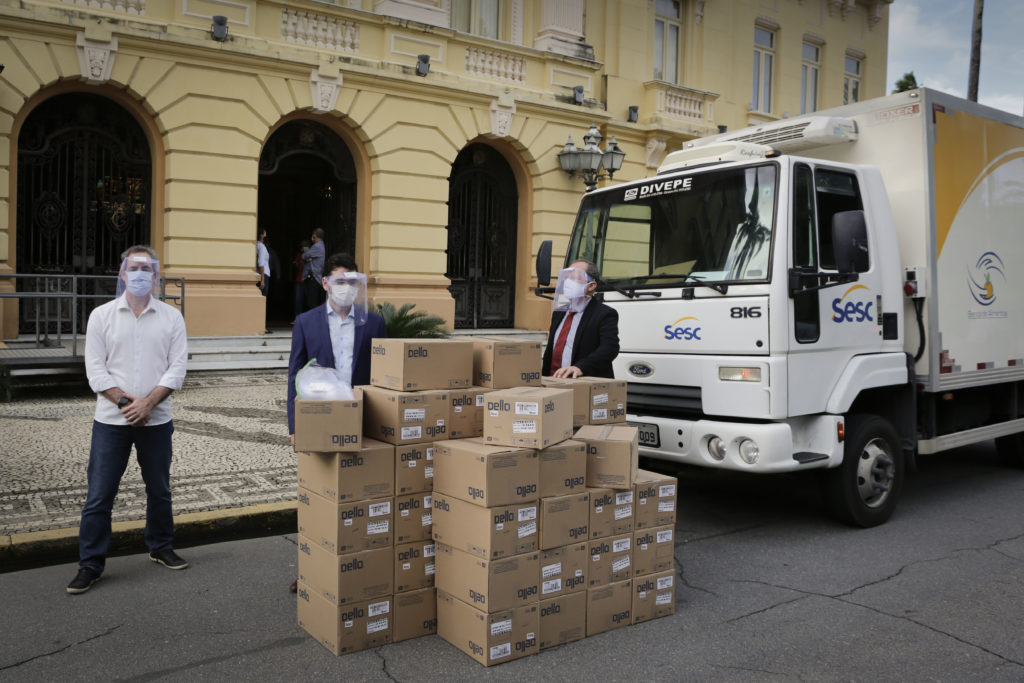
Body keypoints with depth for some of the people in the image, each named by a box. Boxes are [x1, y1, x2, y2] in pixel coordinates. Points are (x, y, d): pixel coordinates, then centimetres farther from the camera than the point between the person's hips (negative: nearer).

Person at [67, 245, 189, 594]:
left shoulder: (171, 317, 2)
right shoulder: (102, 316, 2)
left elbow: (177, 368, -3)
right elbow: (95, 369, -3)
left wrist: (147, 403, -14)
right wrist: (125, 402, -14)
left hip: (156, 420, 1)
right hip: (111, 420, -1)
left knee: (159, 490, 13)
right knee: (99, 495, 1)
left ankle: (161, 547, 31)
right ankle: (90, 565, 12)